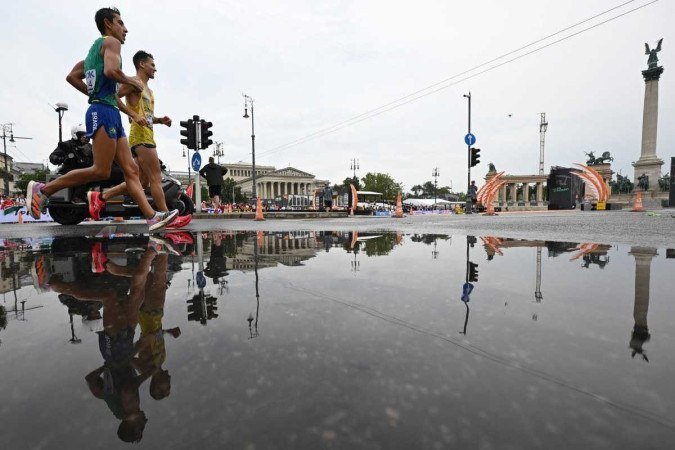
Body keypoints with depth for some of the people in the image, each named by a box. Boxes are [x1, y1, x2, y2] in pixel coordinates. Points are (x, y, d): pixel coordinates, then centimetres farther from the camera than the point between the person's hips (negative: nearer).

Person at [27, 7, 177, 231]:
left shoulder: (94, 49, 29)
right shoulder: (111, 42, 2)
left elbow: (72, 76, 26)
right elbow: (111, 70, -18)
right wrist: (133, 81, 0)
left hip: (110, 114, 10)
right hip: (104, 112, -10)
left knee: (131, 170, -3)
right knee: (101, 171, -15)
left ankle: (152, 217, -9)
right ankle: (43, 189, -4)